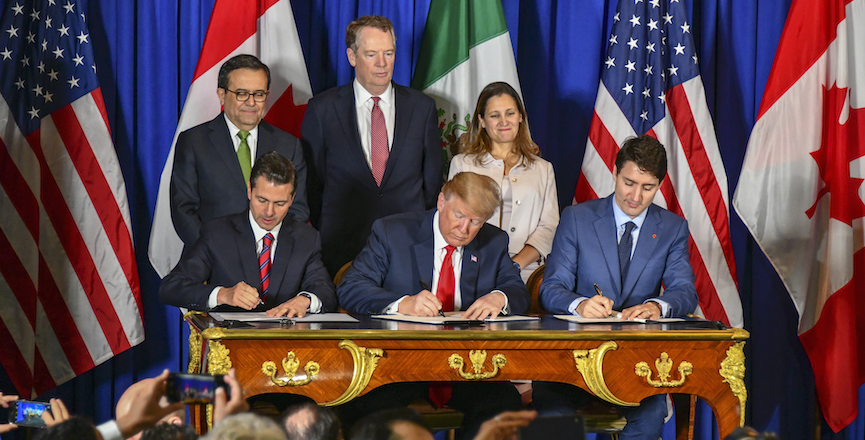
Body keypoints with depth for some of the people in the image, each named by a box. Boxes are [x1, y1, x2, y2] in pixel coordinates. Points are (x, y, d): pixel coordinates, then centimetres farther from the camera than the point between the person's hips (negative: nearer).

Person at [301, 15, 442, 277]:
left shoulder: (423, 108, 8)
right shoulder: (321, 110, 3)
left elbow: (433, 180, 12)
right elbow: (312, 184, 7)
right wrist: (320, 240, 4)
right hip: (342, 244, -1)